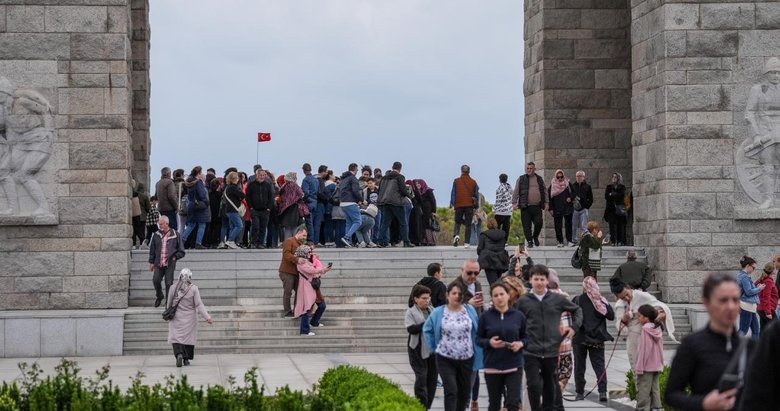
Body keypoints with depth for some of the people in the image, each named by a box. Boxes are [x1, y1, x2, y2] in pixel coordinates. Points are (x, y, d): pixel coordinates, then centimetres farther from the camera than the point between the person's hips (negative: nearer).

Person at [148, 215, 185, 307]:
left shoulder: (175, 235, 1)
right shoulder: (156, 235, 8)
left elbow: (181, 252, 7)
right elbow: (152, 250, 16)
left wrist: (174, 257, -6)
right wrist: (151, 262, 12)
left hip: (170, 264, -2)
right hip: (158, 264, 2)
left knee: (169, 283, -4)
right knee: (156, 280, -8)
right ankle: (159, 296, 19)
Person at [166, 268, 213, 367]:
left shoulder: (173, 288, -6)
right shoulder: (194, 289, -9)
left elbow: (169, 304, 3)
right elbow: (199, 305, -13)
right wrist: (207, 317, -13)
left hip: (176, 317, 0)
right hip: (190, 318, 0)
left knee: (176, 336, 1)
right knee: (188, 336, 13)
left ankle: (179, 354, -24)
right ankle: (186, 359, 15)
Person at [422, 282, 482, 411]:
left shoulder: (470, 310, -2)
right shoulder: (438, 313, -4)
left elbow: (476, 333, 4)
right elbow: (427, 329, 10)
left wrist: (477, 357, 2)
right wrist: (434, 348, 4)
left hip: (466, 359, 2)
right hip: (445, 360, -2)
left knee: (464, 392, 12)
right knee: (451, 391, -13)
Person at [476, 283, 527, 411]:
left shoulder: (518, 316, 2)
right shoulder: (486, 316, -1)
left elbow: (526, 337, 9)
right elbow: (478, 339, 3)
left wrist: (521, 343, -12)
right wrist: (489, 342, -17)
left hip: (514, 366, 0)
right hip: (492, 366, 0)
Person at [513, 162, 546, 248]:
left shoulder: (539, 179, 14)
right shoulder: (521, 179, 6)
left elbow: (544, 192, 19)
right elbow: (516, 192, 5)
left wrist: (545, 202, 12)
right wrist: (514, 203, -4)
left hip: (537, 206, 2)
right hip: (525, 207, -2)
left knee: (539, 223, -7)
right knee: (527, 225, -3)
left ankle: (535, 237, 19)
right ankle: (530, 242, 6)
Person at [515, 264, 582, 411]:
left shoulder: (557, 299, 3)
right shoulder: (523, 301, -1)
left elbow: (577, 310, 17)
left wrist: (574, 326, 5)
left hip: (551, 351, 2)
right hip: (531, 352, -2)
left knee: (550, 387, 11)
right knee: (534, 385, -13)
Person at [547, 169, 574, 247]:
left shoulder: (568, 184, 6)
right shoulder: (552, 185, 3)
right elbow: (549, 197, 3)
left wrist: (570, 198, -9)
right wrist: (551, 208, -2)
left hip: (567, 208, 1)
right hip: (557, 210, 0)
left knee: (568, 225, 1)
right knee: (558, 226, -1)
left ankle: (569, 241, 5)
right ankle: (560, 242, 6)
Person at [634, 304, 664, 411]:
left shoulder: (645, 329, -15)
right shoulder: (658, 329, 8)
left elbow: (643, 349, -16)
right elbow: (660, 348, 14)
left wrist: (639, 367, -14)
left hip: (646, 366, -8)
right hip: (657, 365, 8)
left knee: (643, 389, -4)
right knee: (655, 388, 12)